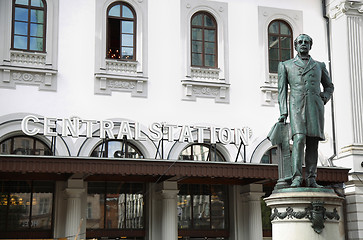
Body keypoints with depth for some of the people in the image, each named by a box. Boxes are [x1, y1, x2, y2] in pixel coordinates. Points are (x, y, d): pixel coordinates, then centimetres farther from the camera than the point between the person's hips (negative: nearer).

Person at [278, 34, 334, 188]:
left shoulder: (319, 65, 22)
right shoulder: (285, 65, 17)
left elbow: (329, 86, 30)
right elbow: (282, 89, 10)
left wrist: (324, 98, 7)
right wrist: (283, 112, -1)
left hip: (315, 106, 3)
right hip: (297, 106, -3)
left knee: (313, 143, -2)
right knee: (299, 139, -19)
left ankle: (311, 179, 0)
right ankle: (296, 178, -25)